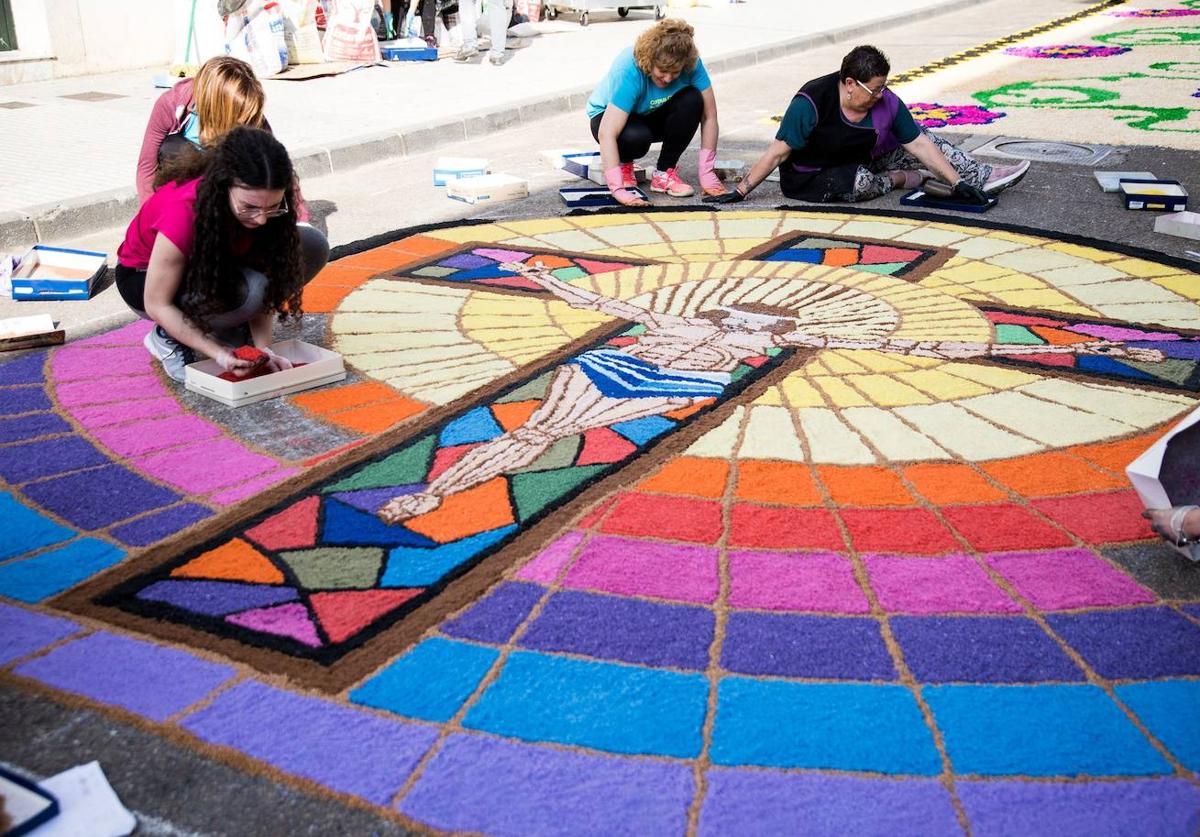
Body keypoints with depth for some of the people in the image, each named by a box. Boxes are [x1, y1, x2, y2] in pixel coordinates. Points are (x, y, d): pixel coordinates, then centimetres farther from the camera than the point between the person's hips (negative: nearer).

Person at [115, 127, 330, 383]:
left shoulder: (264, 201, -24)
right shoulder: (183, 212, -38)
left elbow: (270, 281, -14)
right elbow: (157, 304, -28)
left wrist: (263, 349, -25)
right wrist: (219, 354, -32)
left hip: (212, 266, 6)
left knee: (314, 246, -16)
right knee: (245, 292, -38)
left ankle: (230, 327, 1)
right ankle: (167, 337, -7)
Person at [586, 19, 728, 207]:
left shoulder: (691, 63, -25)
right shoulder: (629, 69, -35)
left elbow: (709, 117, -20)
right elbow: (607, 134, -42)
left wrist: (706, 174, -27)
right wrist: (617, 189, -50)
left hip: (653, 116, 4)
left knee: (692, 99, -26)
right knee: (637, 136, -39)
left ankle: (665, 173, -11)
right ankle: (624, 163, -2)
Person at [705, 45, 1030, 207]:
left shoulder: (886, 102, -12)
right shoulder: (811, 103, -29)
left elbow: (920, 145, -9)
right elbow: (778, 152, -28)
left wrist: (957, 182, -12)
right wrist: (741, 191, -31)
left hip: (862, 161, 6)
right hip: (810, 177, -6)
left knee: (923, 139, -3)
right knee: (857, 182, -37)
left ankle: (984, 177, 1)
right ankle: (899, 180, -7)